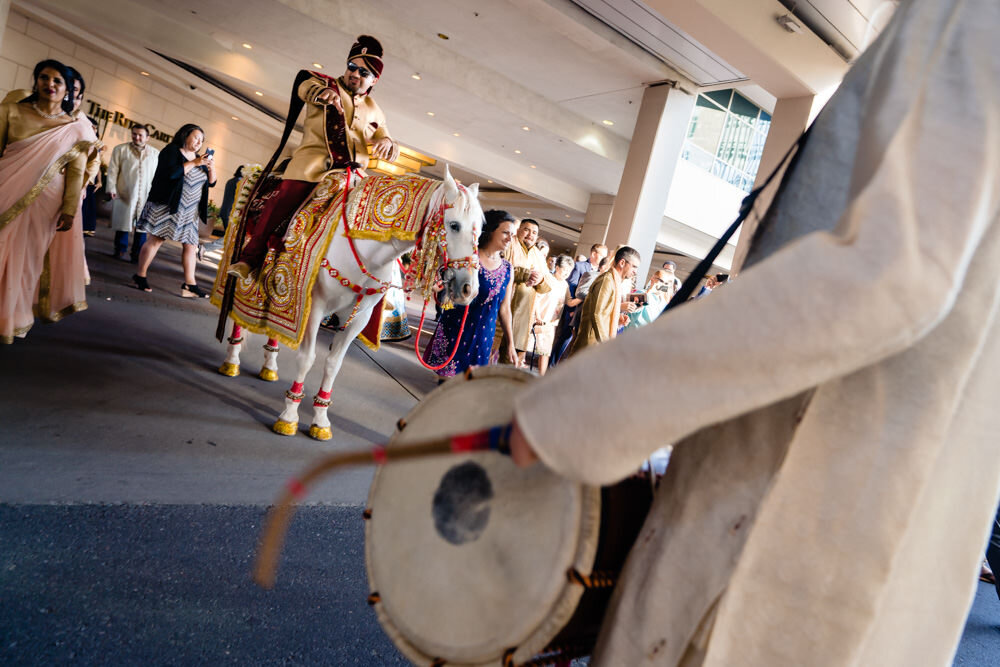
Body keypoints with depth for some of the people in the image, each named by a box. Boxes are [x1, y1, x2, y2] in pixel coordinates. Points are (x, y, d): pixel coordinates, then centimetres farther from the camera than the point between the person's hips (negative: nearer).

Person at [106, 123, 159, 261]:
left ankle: (137, 255, 7)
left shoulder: (156, 154, 11)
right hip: (124, 194, -1)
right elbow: (113, 170, 5)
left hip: (147, 197, 1)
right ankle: (120, 251, 14)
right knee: (123, 223, 4)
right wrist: (111, 188, -4)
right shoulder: (121, 149, 8)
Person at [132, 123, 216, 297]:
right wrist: (194, 163, -17)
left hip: (190, 211, 6)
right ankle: (140, 276, 6)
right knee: (157, 239, -6)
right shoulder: (171, 151, -2)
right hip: (167, 205, -6)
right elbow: (171, 173, -19)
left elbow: (211, 182, 15)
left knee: (191, 245, 0)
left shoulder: (199, 159, 18)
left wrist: (211, 167, -3)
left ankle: (190, 284, 0)